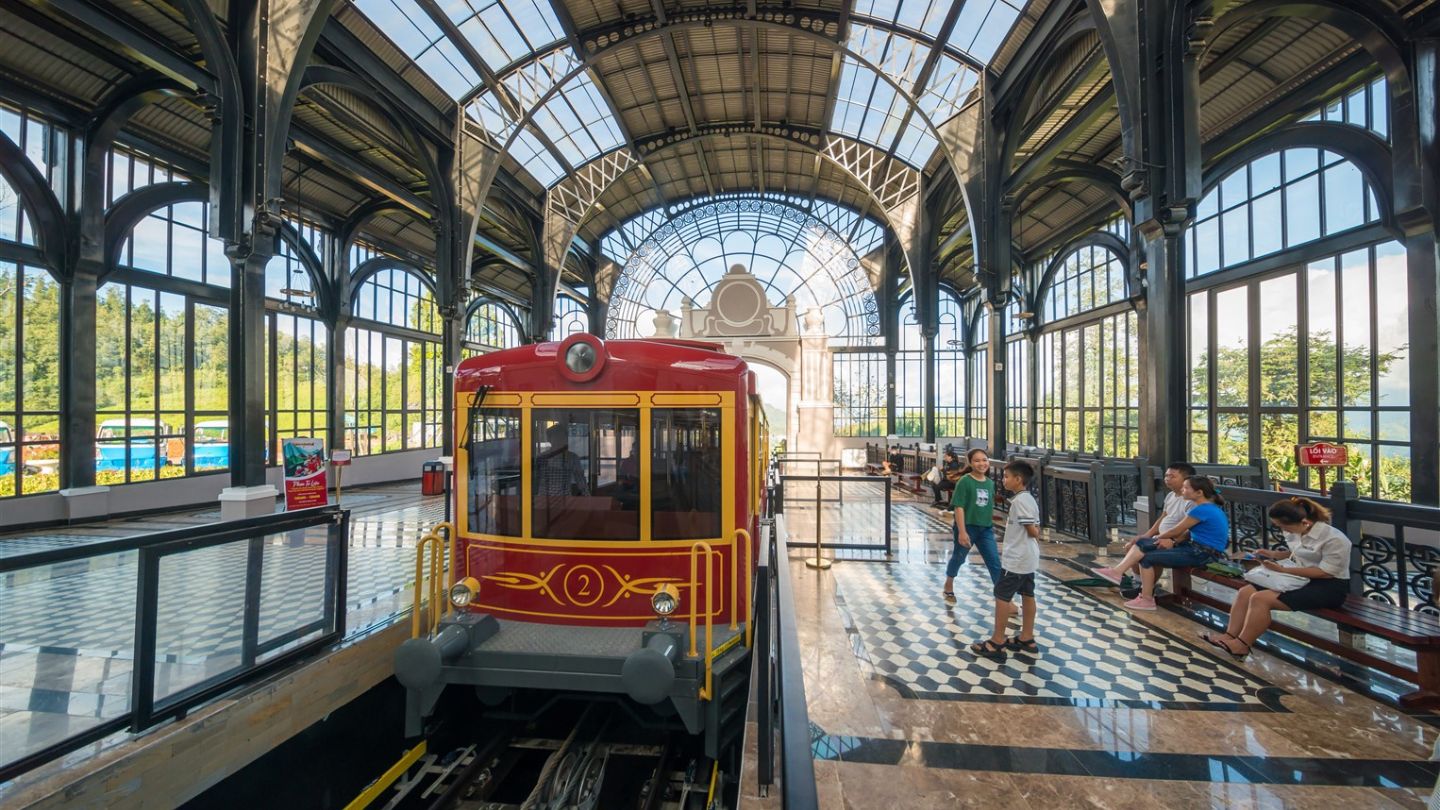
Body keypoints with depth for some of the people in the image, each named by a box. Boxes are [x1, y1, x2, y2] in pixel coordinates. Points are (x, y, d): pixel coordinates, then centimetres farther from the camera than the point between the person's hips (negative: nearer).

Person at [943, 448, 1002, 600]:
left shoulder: (990, 483, 2)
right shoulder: (965, 481, -15)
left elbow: (990, 507, 13)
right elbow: (959, 507, -18)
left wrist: (990, 524, 16)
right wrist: (962, 531, -22)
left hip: (986, 529, 4)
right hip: (967, 527, -4)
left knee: (995, 563, 2)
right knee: (958, 558, 15)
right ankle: (949, 585, 39)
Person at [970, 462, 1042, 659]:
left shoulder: (1019, 500, -20)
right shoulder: (1029, 499, 10)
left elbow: (1032, 531, -20)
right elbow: (1036, 529, 14)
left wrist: (1035, 536, 0)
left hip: (1016, 559, -10)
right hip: (1029, 558, 10)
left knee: (1002, 596, -3)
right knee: (1027, 595, 14)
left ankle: (997, 642, 3)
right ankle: (1027, 639, 24)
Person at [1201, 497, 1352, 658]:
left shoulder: (1334, 539, -20)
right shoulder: (1296, 531, 2)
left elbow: (1326, 572, -21)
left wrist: (1283, 569, -24)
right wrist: (1274, 554, 0)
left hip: (1329, 587, -8)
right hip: (1300, 578, 8)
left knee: (1261, 599, -24)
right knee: (1245, 592, -11)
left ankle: (1241, 645, -12)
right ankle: (1230, 636, -10)